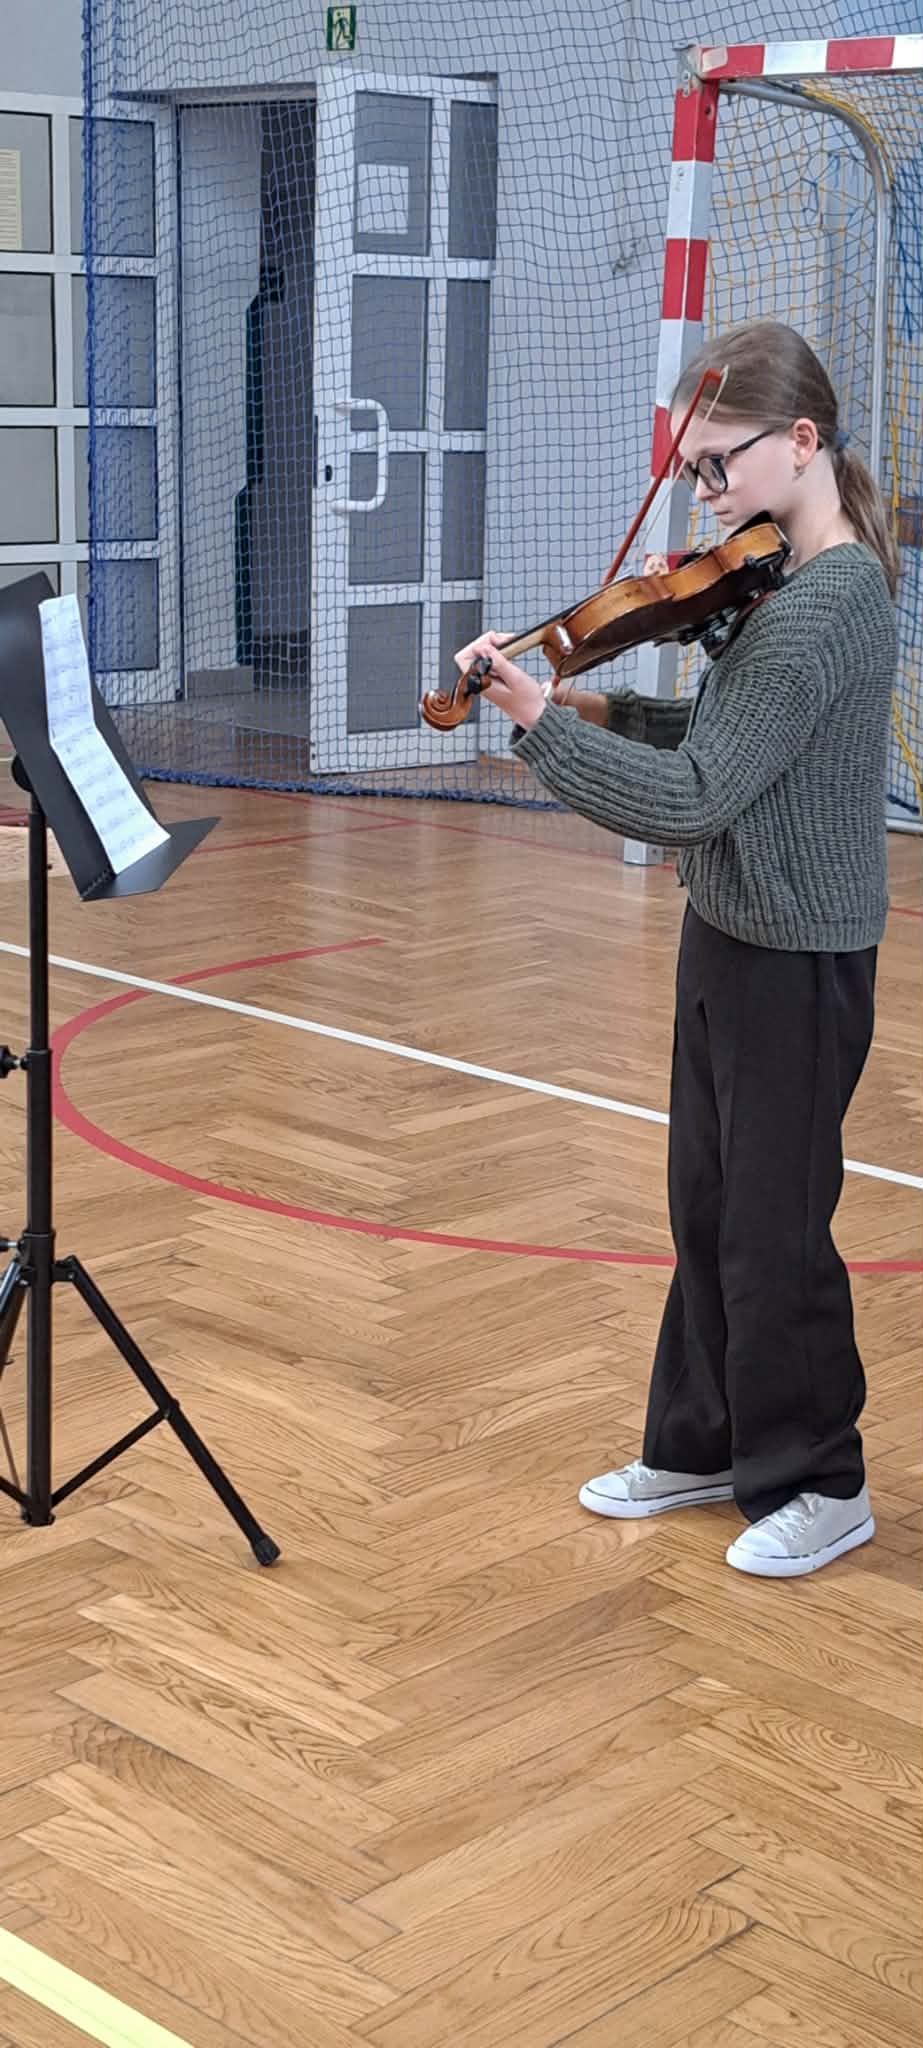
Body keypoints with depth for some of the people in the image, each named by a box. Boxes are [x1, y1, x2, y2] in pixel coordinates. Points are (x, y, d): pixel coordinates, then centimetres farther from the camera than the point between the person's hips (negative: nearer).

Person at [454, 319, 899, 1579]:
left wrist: (541, 721, -23)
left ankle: (820, 1483, 20)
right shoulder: (800, 582, 8)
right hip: (737, 939, 9)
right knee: (708, 1208, 18)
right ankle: (704, 1441, 32)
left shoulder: (825, 606, -23)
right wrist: (612, 712, 1)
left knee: (774, 1228, 3)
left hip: (794, 959, -9)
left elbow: (694, 798, -26)